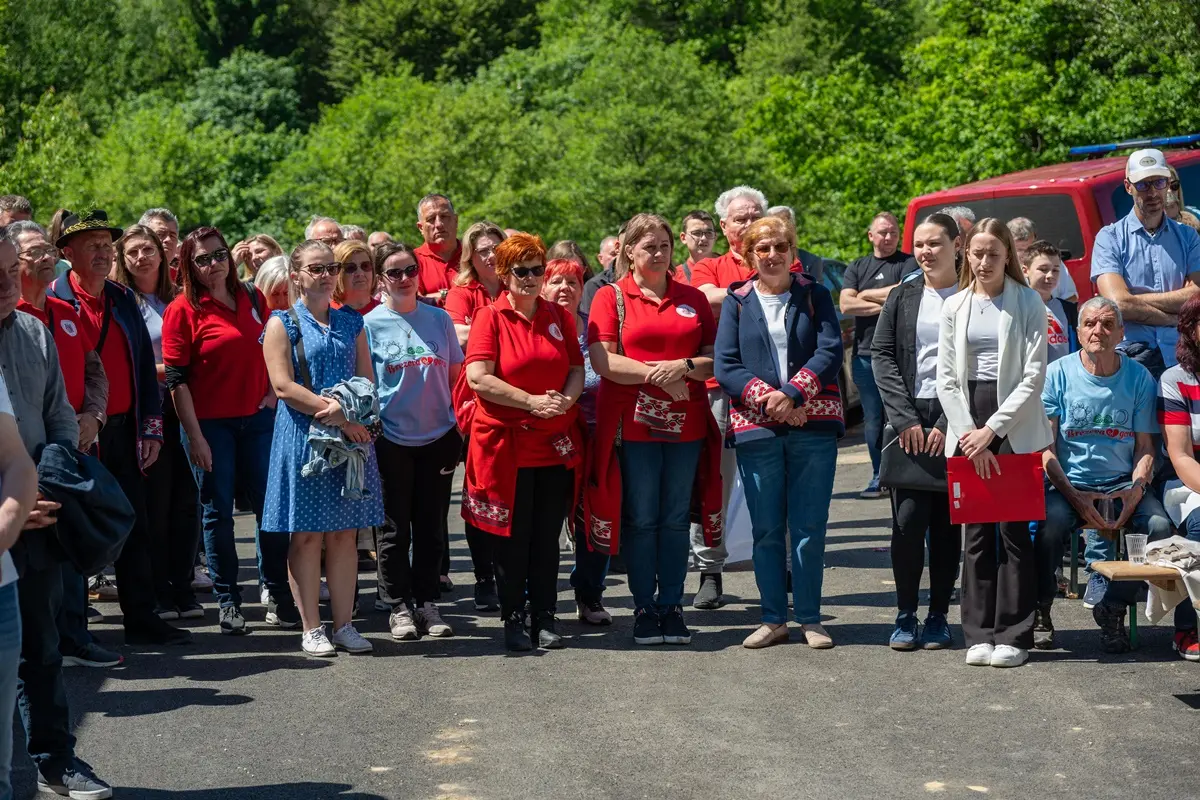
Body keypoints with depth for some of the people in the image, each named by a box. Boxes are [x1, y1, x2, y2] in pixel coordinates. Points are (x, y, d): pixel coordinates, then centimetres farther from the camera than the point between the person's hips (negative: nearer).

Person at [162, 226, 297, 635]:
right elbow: (176, 379, -9)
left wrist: (272, 394, 5)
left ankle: (278, 594, 15)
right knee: (217, 511, 4)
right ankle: (227, 601, 14)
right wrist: (195, 436, -13)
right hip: (209, 424, -4)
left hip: (257, 419, 4)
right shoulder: (182, 310, -6)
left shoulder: (253, 299, 8)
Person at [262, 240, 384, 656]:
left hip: (352, 434, 4)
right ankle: (311, 628, 4)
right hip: (303, 438, -4)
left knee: (345, 533, 4)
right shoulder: (282, 324, 1)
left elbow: (368, 381, 11)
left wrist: (343, 409, -11)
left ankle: (343, 624, 9)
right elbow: (283, 386, -9)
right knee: (307, 535, -1)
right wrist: (340, 416, -16)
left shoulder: (351, 323, 14)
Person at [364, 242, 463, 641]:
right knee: (394, 528, 4)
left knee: (431, 526, 7)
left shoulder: (439, 319, 6)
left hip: (437, 438, 2)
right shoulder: (370, 324, -3)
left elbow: (455, 376, 11)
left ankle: (427, 603, 16)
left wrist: (459, 427, 6)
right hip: (391, 439, -2)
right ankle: (399, 606, 13)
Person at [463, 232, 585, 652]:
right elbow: (478, 379, -13)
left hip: (556, 444, 4)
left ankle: (545, 619, 16)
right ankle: (513, 619, 14)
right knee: (513, 537, 3)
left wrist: (565, 400, -11)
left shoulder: (558, 316, 10)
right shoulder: (490, 317, -4)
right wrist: (533, 401, -18)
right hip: (506, 443, -3)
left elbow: (577, 369, 11)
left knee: (547, 537, 8)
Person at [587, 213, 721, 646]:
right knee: (640, 519, 1)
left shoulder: (693, 298, 12)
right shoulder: (611, 297, 2)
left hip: (685, 424, 3)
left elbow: (714, 360, 7)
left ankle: (672, 606, 12)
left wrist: (683, 366, -12)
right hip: (632, 423, -3)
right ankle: (644, 608, 9)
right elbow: (603, 362, -8)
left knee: (676, 519, 5)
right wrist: (657, 376, -15)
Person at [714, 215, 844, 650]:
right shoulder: (736, 303, 8)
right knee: (766, 529, 4)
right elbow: (725, 367, 1)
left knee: (810, 527, 0)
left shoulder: (815, 296, 9)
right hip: (756, 429, 1)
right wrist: (767, 397, -13)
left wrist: (793, 393, -15)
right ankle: (773, 619, 13)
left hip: (813, 425, 0)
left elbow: (830, 351, -3)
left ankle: (810, 619, 9)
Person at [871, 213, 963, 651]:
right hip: (909, 419, 1)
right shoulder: (903, 296, 10)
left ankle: (938, 618, 12)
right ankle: (905, 617, 5)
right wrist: (905, 418, -6)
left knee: (947, 524, 4)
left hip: (955, 422, -1)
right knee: (907, 520, -5)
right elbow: (881, 355, 5)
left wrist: (948, 426, -12)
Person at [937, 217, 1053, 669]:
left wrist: (992, 430, -12)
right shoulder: (955, 307, 10)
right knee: (976, 533, 4)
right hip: (966, 424, 3)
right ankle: (979, 634, 9)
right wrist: (969, 434, -5)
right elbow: (946, 378, 7)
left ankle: (1013, 635, 2)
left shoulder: (1028, 304, 0)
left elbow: (1034, 376, -6)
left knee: (1013, 530, -3)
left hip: (1015, 426, -3)